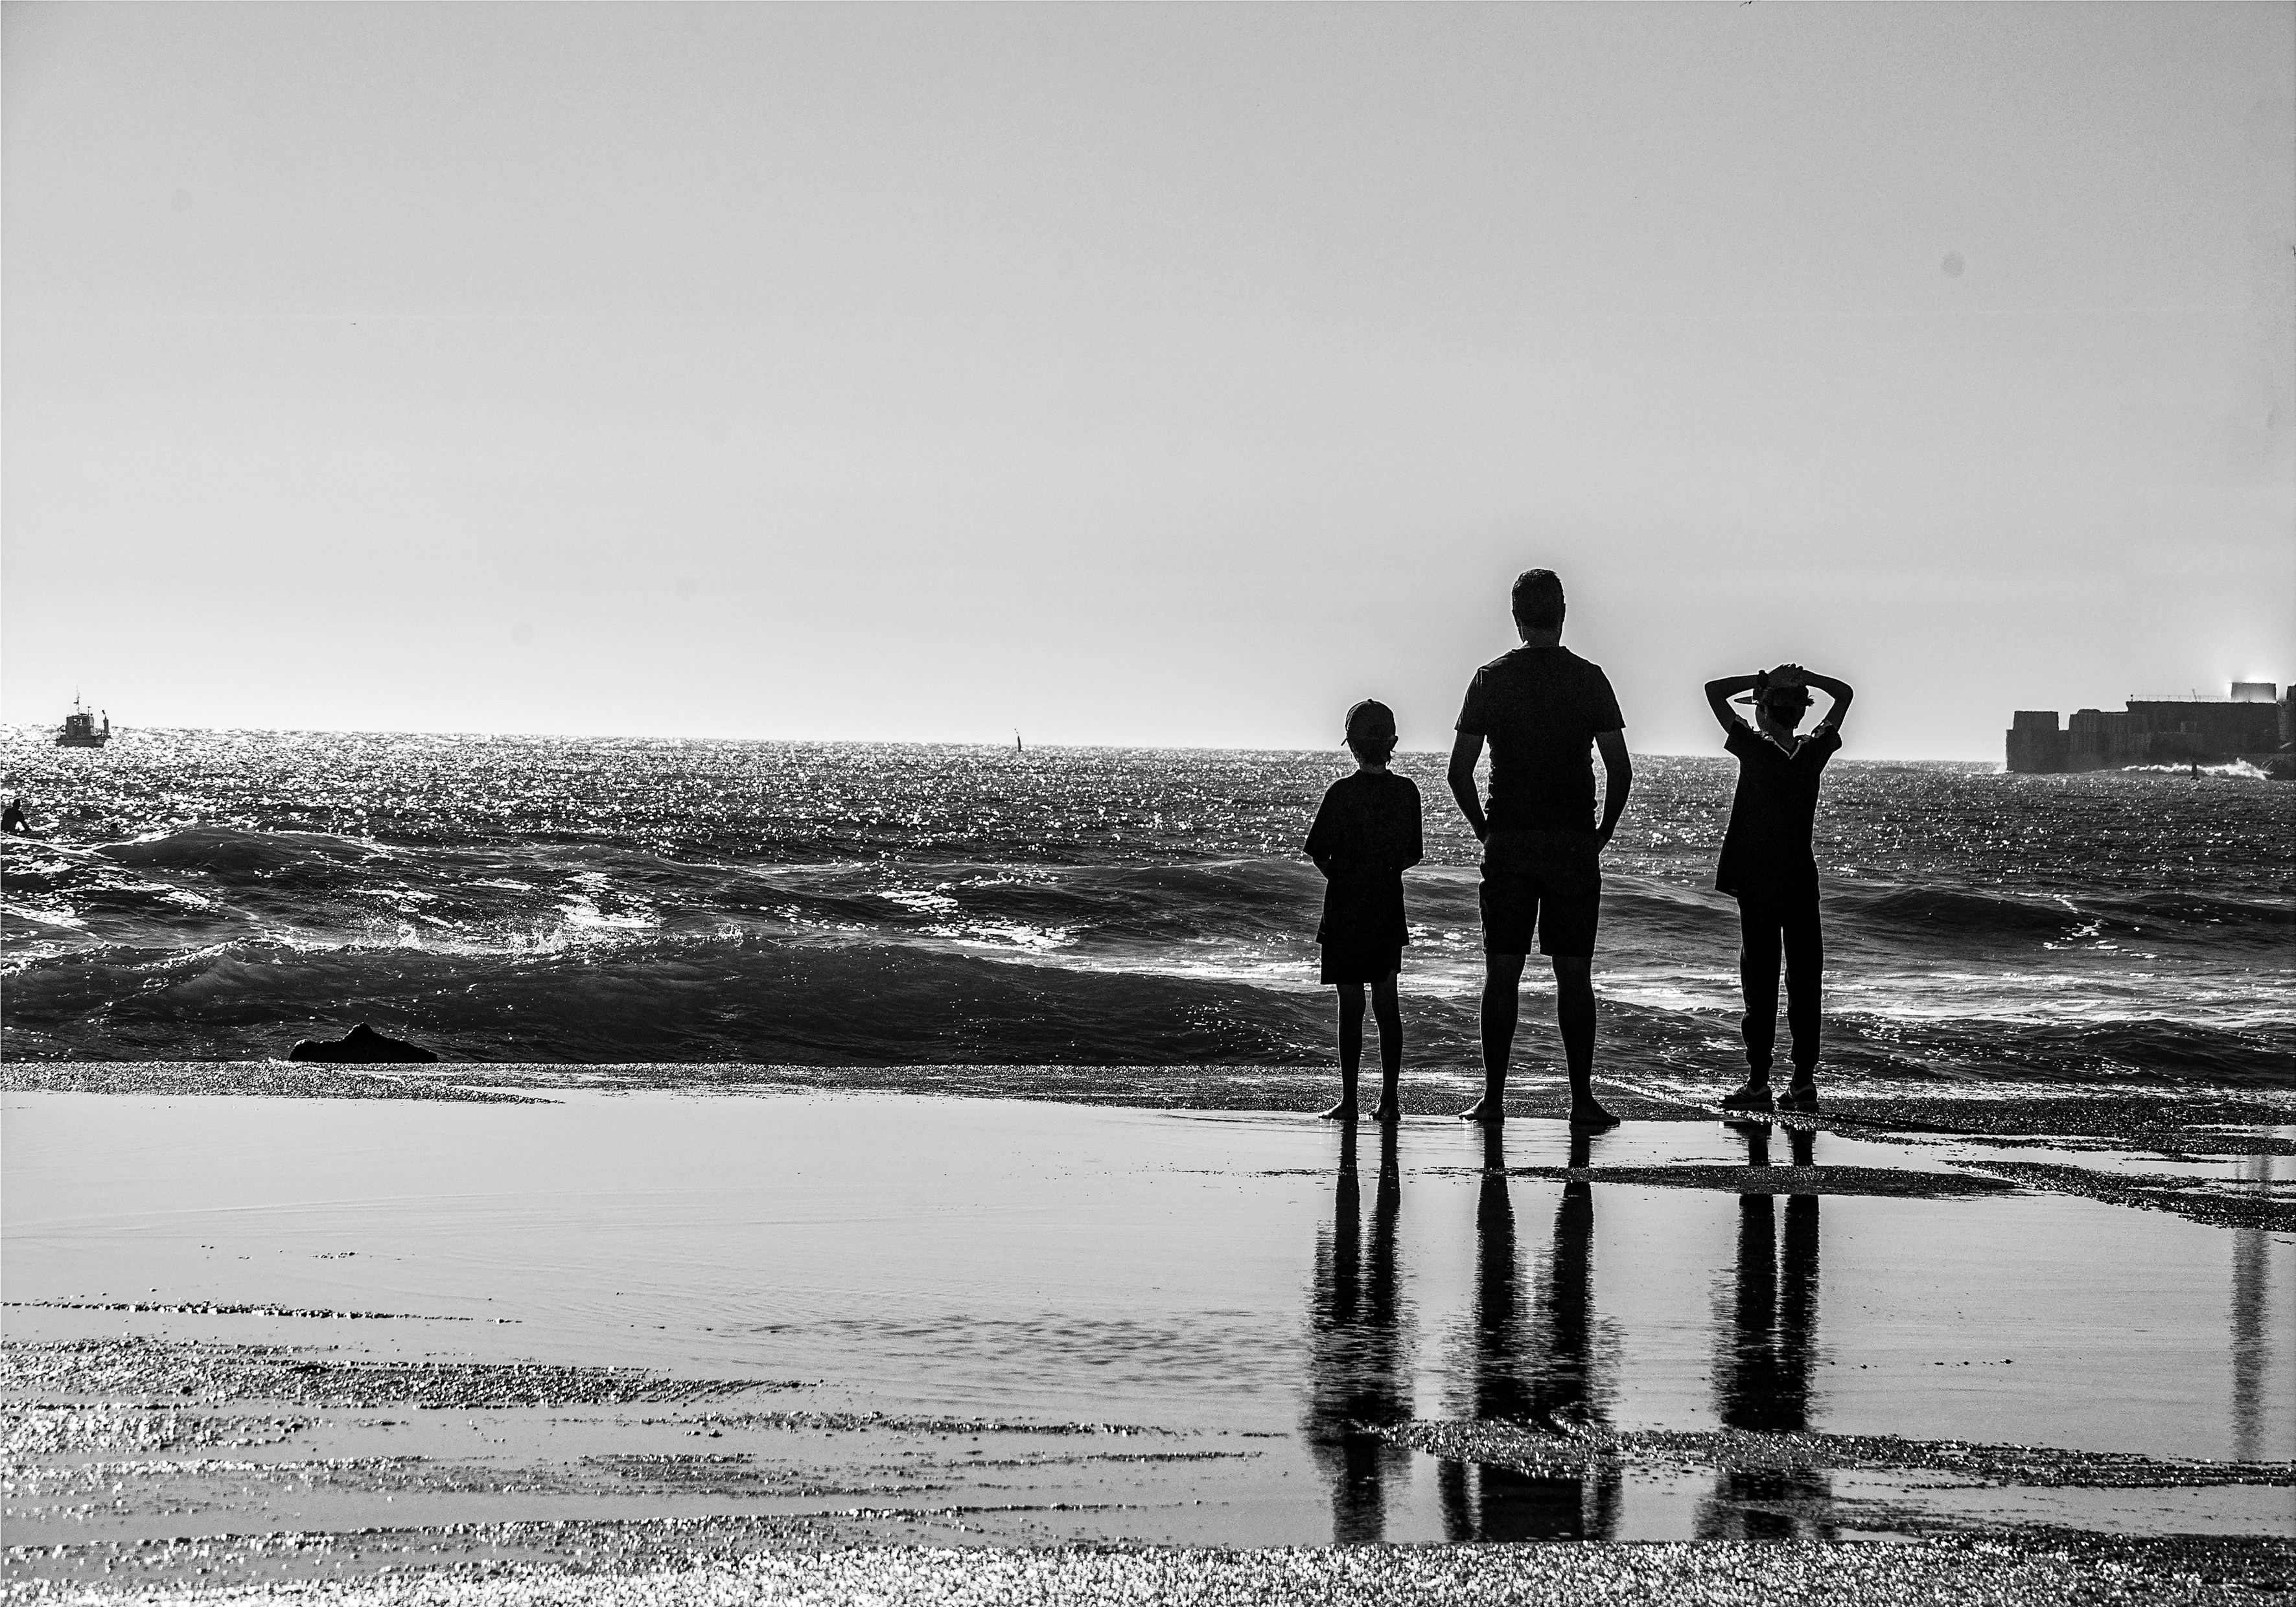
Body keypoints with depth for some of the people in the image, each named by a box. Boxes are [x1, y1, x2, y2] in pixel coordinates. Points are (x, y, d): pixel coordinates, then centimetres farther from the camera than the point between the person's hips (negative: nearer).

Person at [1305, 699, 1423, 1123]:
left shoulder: (1344, 792, -12)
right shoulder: (1406, 791, 1)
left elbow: (1318, 853, -11)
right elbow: (1412, 855, 8)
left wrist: (1340, 878, 6)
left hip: (1346, 912, -4)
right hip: (1389, 909, 4)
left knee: (1351, 1006, 0)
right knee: (1387, 1003, 9)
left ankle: (1349, 1100, 1)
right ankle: (1389, 1099, 7)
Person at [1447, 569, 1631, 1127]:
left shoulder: (1491, 679, 0)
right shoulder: (1589, 680, -1)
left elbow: (1459, 772, -2)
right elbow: (1620, 770, -4)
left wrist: (1484, 829, 10)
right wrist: (1603, 833, 7)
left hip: (1507, 845, 0)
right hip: (1574, 845, 0)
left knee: (1502, 973, 3)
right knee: (1574, 975, 2)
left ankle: (1493, 1098, 2)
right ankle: (1582, 1099, -1)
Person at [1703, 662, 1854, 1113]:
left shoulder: (1754, 750, -11)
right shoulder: (1815, 753, 0)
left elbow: (1714, 691, -5)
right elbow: (1844, 695, 15)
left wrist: (1763, 679, -3)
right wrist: (1803, 678, 3)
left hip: (1757, 885, -4)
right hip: (1802, 885, 4)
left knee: (1760, 982, -2)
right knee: (1803, 983, 5)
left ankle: (1759, 1083, -5)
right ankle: (1804, 1083, 4)